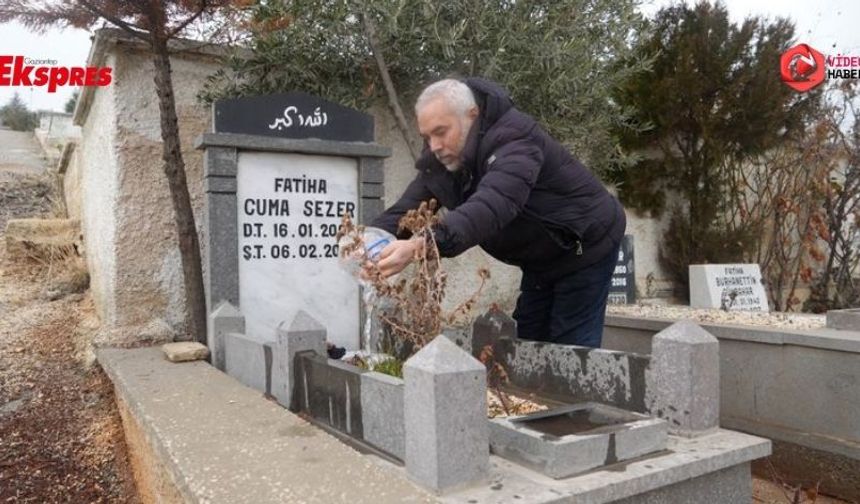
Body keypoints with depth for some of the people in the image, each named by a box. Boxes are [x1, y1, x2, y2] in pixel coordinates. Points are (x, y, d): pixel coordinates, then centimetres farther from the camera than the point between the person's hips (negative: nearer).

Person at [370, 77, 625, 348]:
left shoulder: (514, 140, -32)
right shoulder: (440, 158, -7)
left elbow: (493, 205, -49)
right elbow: (407, 208, -14)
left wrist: (422, 245, -62)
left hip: (585, 247, -7)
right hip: (542, 260, 7)